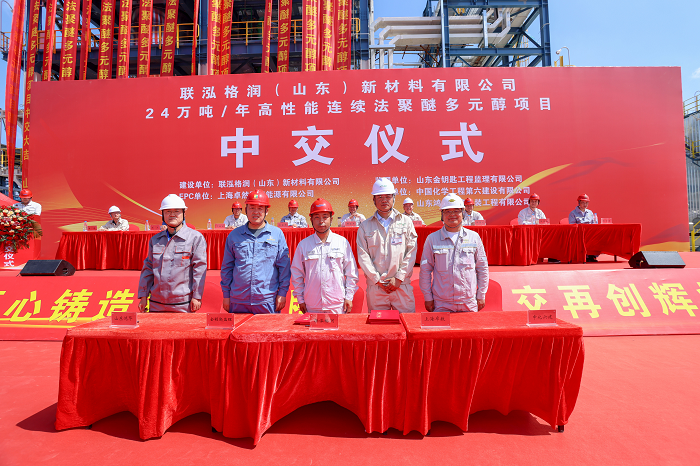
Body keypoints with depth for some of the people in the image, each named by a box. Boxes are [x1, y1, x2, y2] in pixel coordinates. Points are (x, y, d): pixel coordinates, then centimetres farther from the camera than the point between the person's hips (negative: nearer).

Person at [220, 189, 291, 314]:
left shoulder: (277, 234, 3)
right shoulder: (234, 235, 8)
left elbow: (284, 266, 3)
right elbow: (226, 267, 12)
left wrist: (282, 293, -2)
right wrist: (226, 295, 8)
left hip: (268, 301, -1)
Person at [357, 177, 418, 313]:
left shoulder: (406, 222, 8)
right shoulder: (365, 226, 7)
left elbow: (411, 252, 2)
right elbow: (363, 256, 1)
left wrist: (399, 278, -6)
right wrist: (377, 280, -7)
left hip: (402, 285, 0)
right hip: (375, 286, 0)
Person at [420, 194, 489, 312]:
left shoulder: (474, 237, 5)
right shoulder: (432, 239, 1)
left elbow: (482, 269, 10)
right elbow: (425, 270, 3)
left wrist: (481, 296, 8)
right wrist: (428, 298, 0)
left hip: (469, 303, 2)